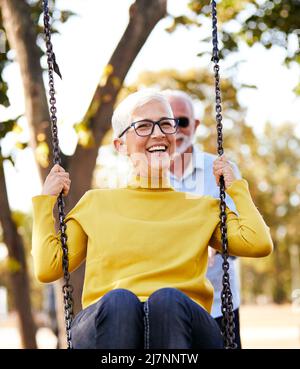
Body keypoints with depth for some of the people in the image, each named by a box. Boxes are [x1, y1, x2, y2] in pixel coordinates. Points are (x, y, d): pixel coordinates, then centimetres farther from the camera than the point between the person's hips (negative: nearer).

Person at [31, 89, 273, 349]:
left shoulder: (202, 208, 23)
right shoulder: (96, 203, 23)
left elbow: (259, 244, 6)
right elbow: (48, 268, 17)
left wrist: (234, 186, 19)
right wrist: (46, 201, 20)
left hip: (179, 320, 0)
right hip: (107, 323, 0)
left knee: (167, 299, -36)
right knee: (118, 301, -36)